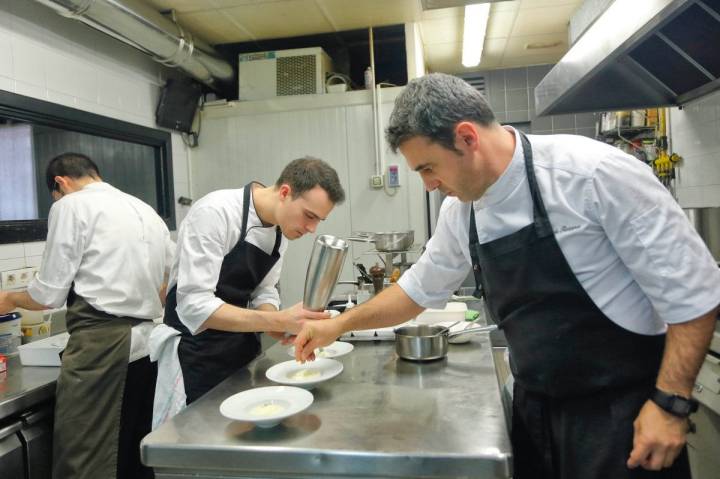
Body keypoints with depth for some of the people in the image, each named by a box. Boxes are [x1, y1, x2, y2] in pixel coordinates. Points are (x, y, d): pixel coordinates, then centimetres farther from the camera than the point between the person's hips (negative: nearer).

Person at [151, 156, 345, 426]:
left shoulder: (281, 228, -1)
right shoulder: (215, 212, -24)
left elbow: (263, 291, 6)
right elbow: (194, 306, -28)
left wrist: (282, 324, -15)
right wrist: (278, 321, -33)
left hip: (242, 350, 7)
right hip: (195, 354, -7)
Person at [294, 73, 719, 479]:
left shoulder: (594, 173, -21)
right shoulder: (460, 211, -2)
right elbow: (421, 287, 11)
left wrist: (671, 403, -15)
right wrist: (339, 325, 11)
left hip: (621, 411, -5)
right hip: (536, 408, 6)